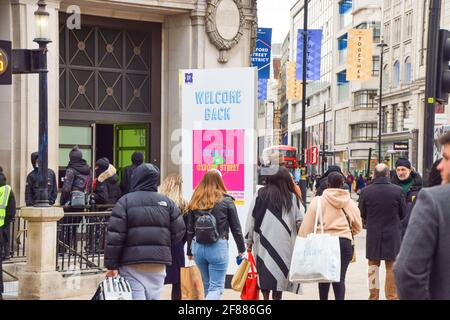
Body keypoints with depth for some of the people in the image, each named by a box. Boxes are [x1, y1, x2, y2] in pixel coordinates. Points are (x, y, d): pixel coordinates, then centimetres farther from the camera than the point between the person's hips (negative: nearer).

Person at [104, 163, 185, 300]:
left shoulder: (125, 200, -2)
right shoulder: (167, 201, 7)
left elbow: (115, 236, -7)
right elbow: (179, 232, 3)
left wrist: (111, 265, -4)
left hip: (132, 263, -3)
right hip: (158, 263, 3)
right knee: (153, 297, 12)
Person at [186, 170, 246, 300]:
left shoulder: (195, 202, 5)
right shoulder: (226, 201, -3)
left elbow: (190, 229, 9)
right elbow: (236, 228, 2)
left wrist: (189, 251, 19)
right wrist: (241, 249, 13)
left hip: (198, 247, 4)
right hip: (218, 246, -4)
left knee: (207, 284, 19)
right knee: (216, 287, -1)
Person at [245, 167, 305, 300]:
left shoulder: (260, 194, 0)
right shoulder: (292, 197, 0)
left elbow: (251, 219, 2)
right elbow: (301, 220, -1)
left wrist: (249, 241, 10)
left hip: (264, 241, 0)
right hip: (284, 243, 0)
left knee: (264, 273, 12)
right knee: (279, 272, 7)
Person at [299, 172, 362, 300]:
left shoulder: (318, 201, -5)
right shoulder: (350, 203, 4)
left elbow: (307, 224, -8)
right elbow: (358, 226, 14)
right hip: (345, 242, 1)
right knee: (340, 278, 1)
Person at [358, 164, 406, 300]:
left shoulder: (365, 191, -10)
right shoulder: (397, 190, -12)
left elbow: (362, 214, 0)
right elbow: (403, 213, -1)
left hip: (373, 233, 1)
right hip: (393, 233, -1)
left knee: (373, 265, 14)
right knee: (391, 267, 11)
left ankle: (373, 295, 20)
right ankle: (392, 296, 16)